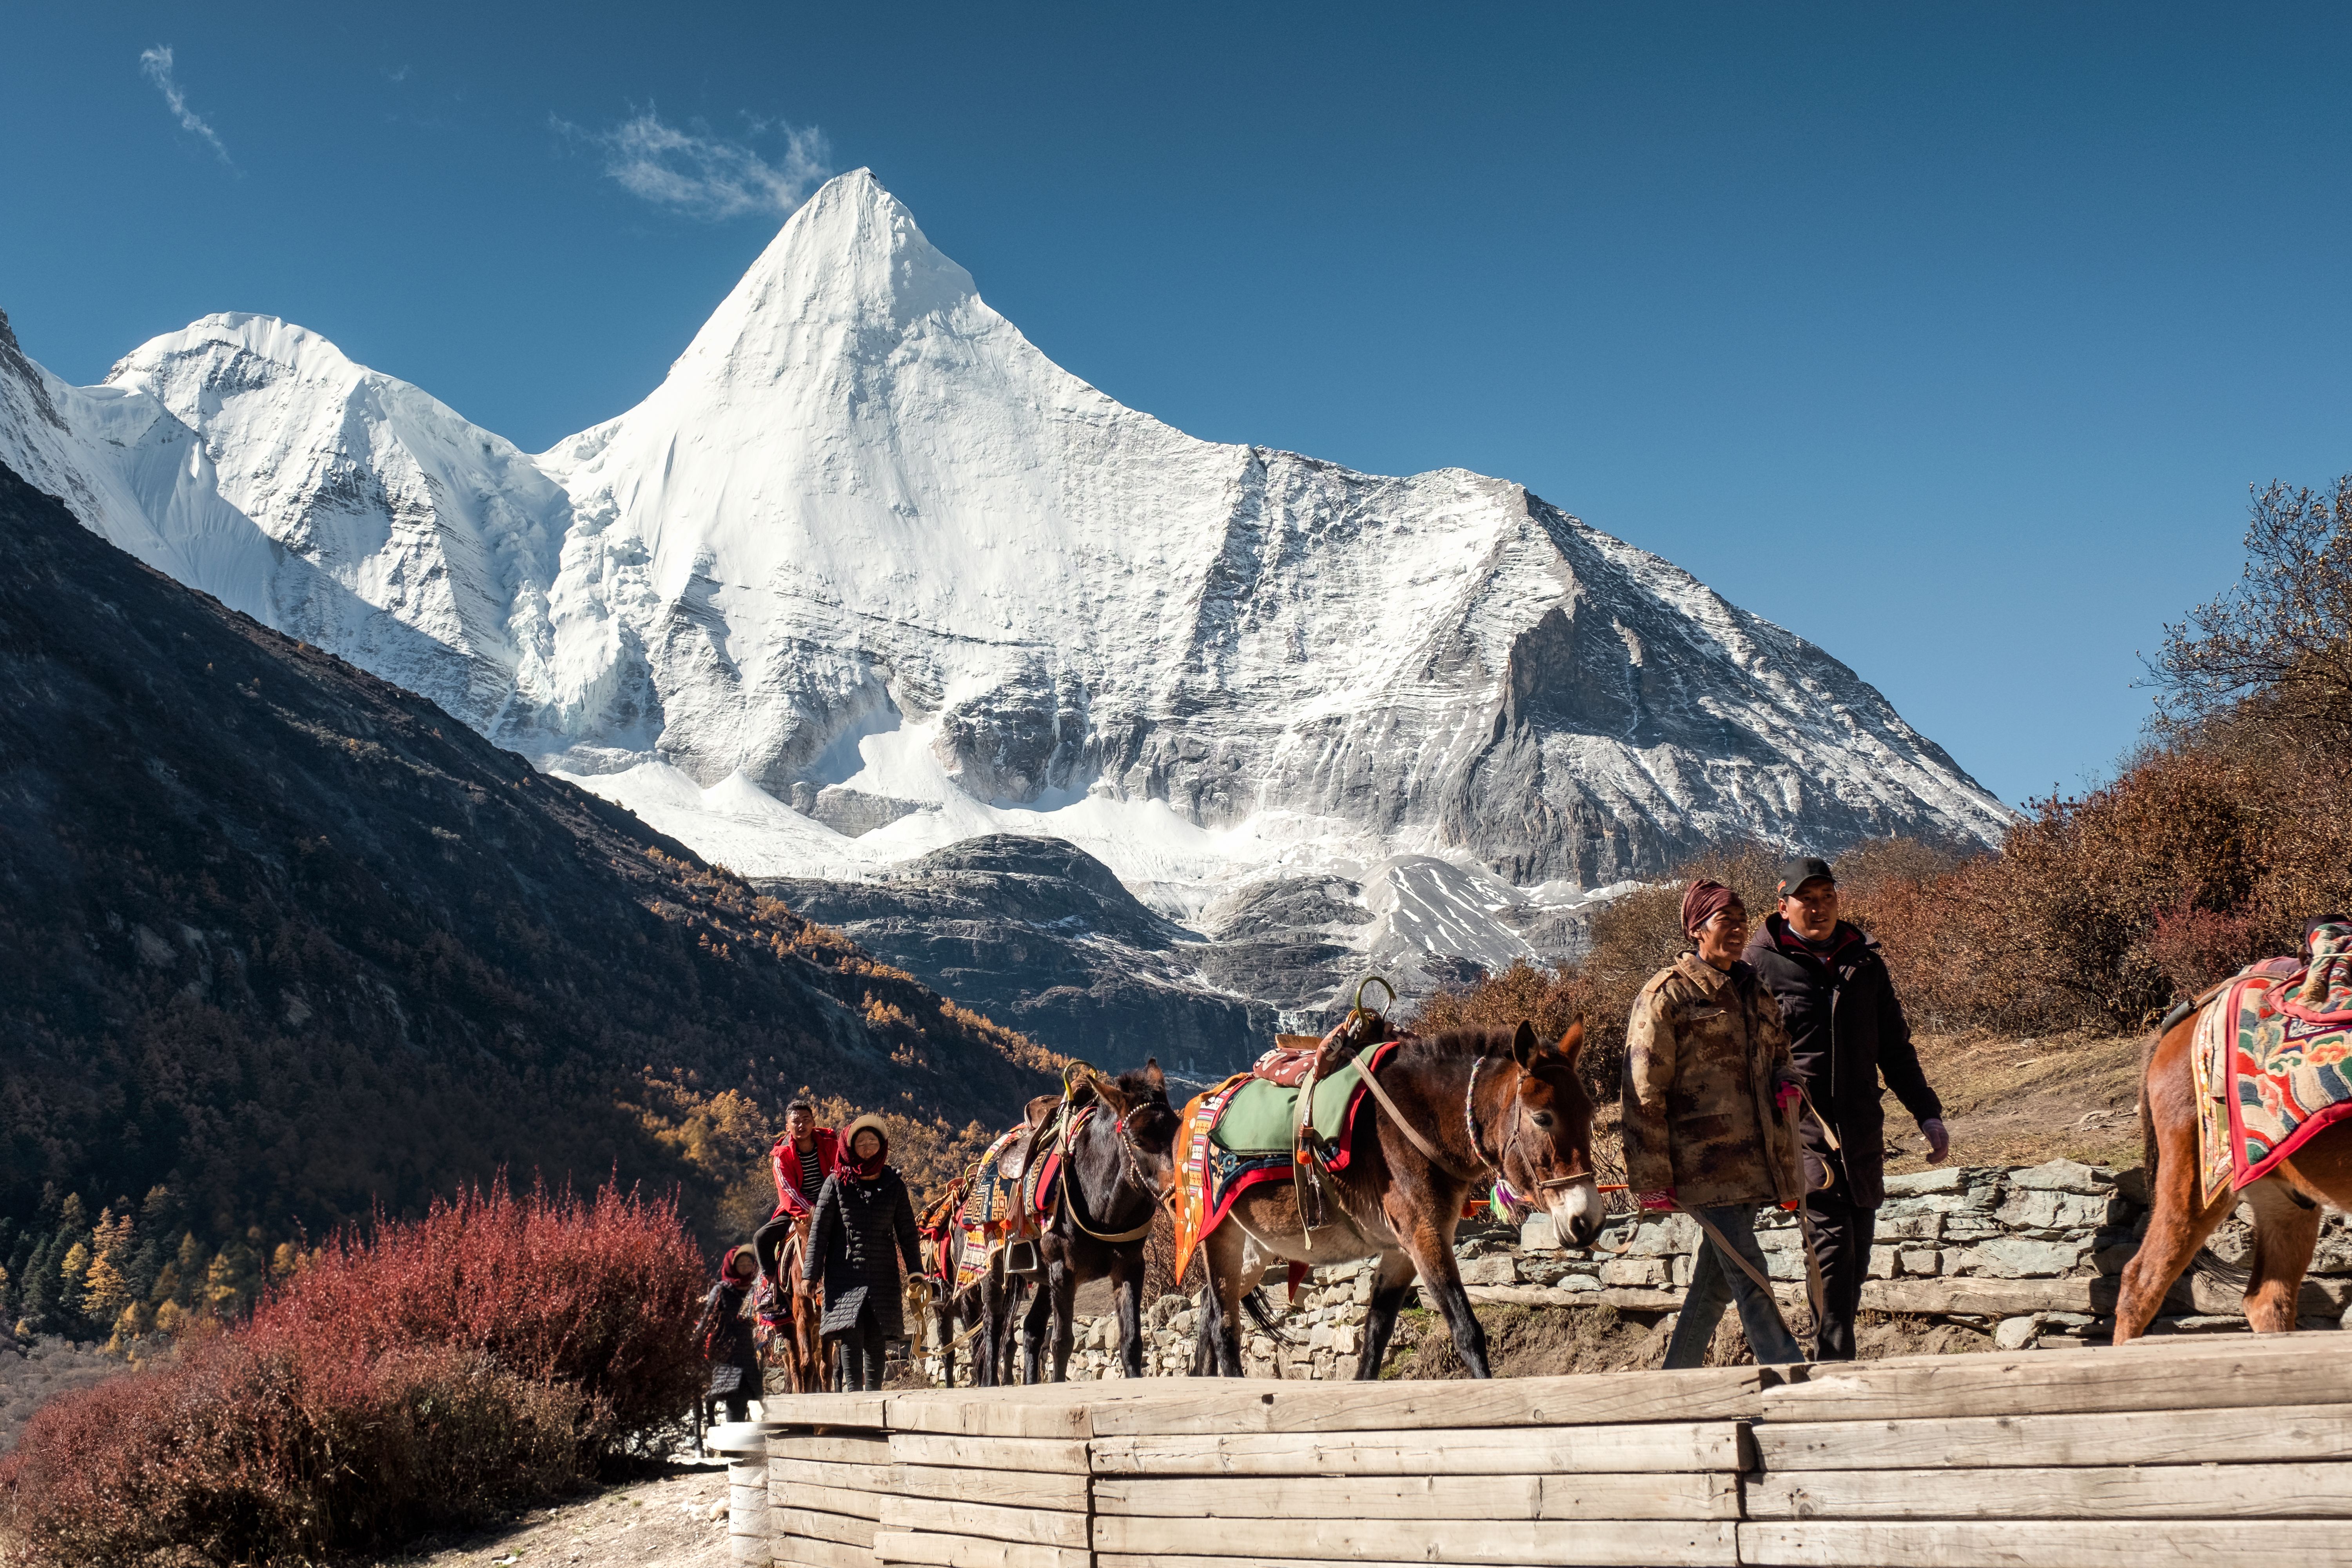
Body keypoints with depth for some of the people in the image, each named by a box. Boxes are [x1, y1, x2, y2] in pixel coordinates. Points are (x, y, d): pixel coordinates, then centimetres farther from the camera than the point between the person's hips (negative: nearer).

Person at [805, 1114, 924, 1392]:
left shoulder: (894, 1185, 7)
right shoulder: (837, 1183, 2)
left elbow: (907, 1233, 8)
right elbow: (819, 1230, 2)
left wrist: (916, 1272, -1)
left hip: (883, 1275, 2)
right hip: (845, 1272, -2)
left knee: (876, 1340, 3)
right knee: (851, 1334, -14)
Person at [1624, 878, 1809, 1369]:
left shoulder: (1754, 993, 15)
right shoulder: (1667, 995, -6)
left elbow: (1778, 1054, 30)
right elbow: (1644, 1093, -9)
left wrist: (1785, 1080, 4)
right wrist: (1651, 1177, -13)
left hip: (1752, 1158, 8)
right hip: (1704, 1158, -7)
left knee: (1714, 1280, 12)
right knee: (1750, 1278, -9)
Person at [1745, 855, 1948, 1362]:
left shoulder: (1865, 964, 13)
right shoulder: (1761, 966, -1)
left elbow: (1895, 1050, 20)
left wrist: (1928, 1114, 14)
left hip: (1862, 1128, 5)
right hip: (1798, 1129, -5)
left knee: (1858, 1249, 8)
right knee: (1833, 1240, -15)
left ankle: (1836, 1353, 18)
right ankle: (1834, 1363, -12)